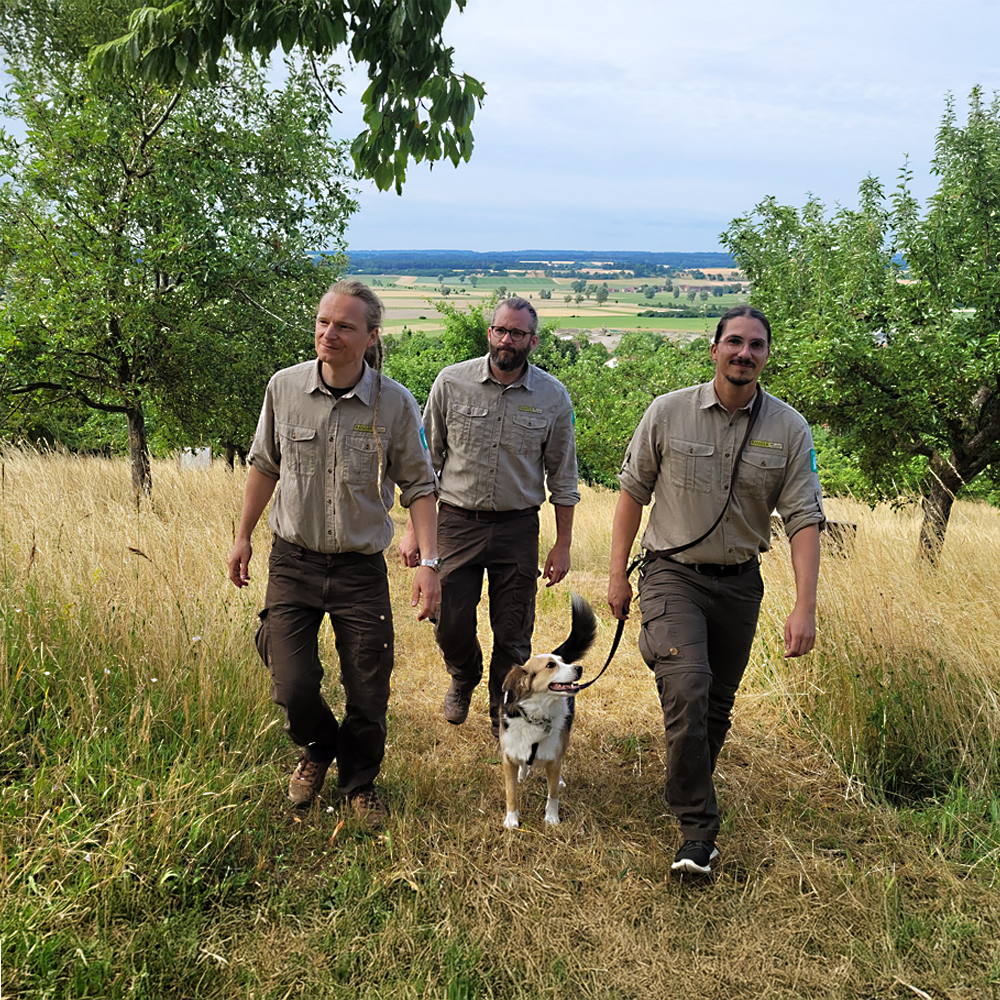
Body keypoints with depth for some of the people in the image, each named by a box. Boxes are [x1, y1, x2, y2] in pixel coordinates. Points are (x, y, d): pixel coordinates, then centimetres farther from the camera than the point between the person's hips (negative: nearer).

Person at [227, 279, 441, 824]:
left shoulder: (395, 403, -8)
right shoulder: (284, 387, -3)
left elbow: (418, 486, -1)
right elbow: (264, 466, 11)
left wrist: (429, 562, -9)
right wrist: (243, 535, 15)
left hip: (361, 568, -1)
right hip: (293, 560, 1)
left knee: (368, 694, 3)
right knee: (292, 685, -5)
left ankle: (359, 783, 33)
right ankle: (317, 749, 31)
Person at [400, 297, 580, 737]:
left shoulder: (553, 396, -1)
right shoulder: (451, 382, -3)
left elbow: (562, 477, 6)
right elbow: (426, 460, 3)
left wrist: (562, 545, 4)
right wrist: (414, 528, 0)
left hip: (518, 527, 0)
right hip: (456, 522, 0)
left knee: (513, 636, 5)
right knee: (451, 626, 4)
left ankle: (505, 720, 28)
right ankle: (464, 678, 39)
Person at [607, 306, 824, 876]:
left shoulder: (789, 429, -4)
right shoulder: (669, 413, -6)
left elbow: (805, 519, -6)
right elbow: (633, 491, 3)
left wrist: (805, 608, -14)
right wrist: (618, 574, 2)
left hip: (740, 583, 3)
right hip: (673, 575, -2)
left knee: (719, 703, 13)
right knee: (687, 691, -19)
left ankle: (691, 793, 38)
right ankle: (698, 830, -7)